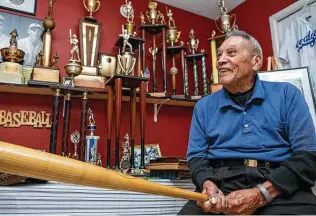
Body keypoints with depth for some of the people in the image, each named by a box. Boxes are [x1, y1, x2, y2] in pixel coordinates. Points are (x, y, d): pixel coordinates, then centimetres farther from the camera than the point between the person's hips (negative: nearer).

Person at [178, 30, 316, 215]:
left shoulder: (286, 94, 8)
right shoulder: (204, 106, 14)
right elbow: (196, 157, 10)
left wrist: (261, 194, -14)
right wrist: (208, 184, -13)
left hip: (279, 190, 0)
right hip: (220, 186, 1)